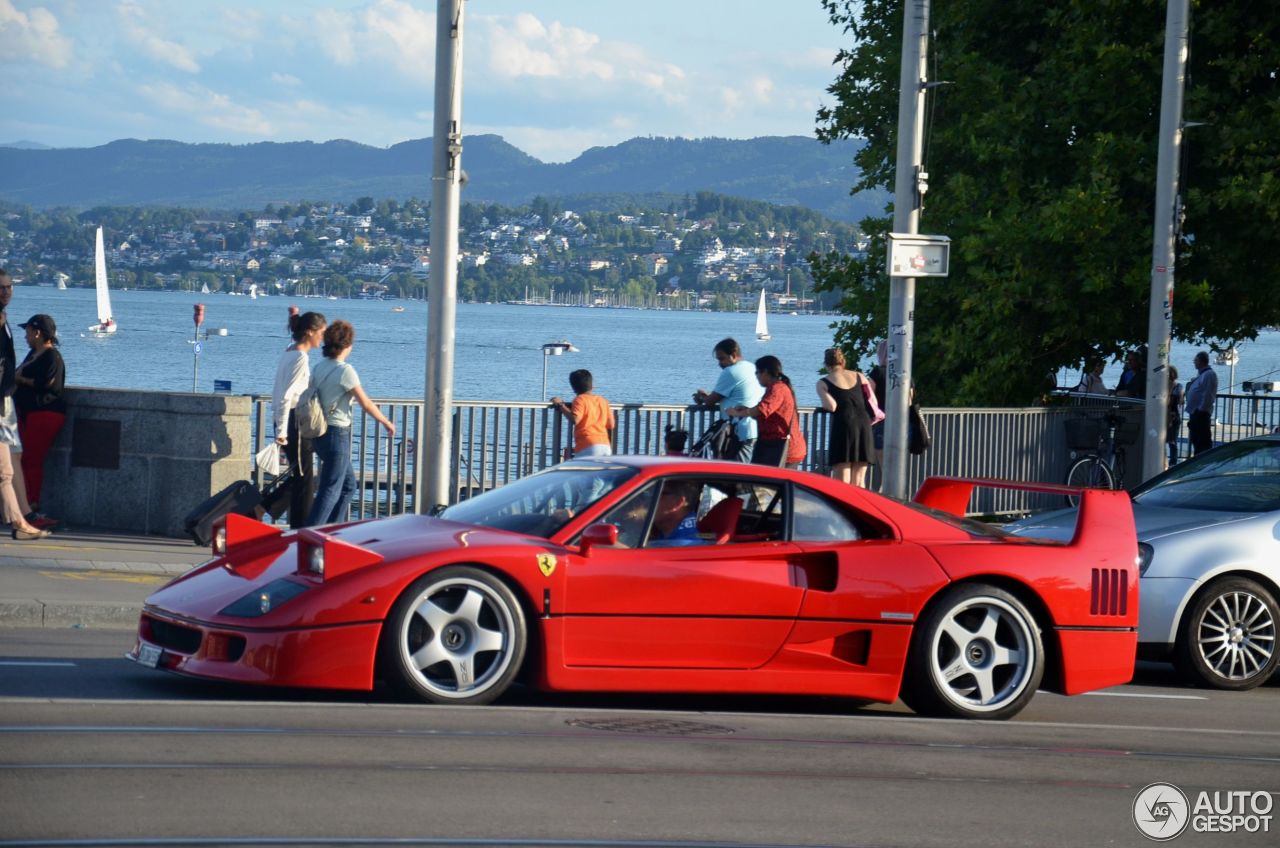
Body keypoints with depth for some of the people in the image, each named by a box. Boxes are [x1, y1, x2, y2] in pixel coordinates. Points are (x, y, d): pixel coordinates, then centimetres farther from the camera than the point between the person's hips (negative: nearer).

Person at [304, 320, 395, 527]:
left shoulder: (319, 368, 6)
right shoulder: (345, 371, -16)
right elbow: (366, 404, -11)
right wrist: (386, 422, 2)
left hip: (321, 432, 8)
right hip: (337, 434, -8)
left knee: (348, 484, 19)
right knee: (331, 490, -5)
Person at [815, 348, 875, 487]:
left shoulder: (823, 383, 4)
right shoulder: (859, 376, 15)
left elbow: (831, 406, -10)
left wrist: (824, 406, 11)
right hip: (864, 424, 4)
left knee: (842, 481, -3)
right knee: (858, 480, 9)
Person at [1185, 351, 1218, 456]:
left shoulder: (1209, 374, -13)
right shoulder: (1201, 374, 19)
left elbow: (1208, 395, -20)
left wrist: (1201, 409, -21)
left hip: (1201, 413, -11)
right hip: (1194, 412, 11)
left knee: (1203, 440, -10)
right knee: (1195, 439, 14)